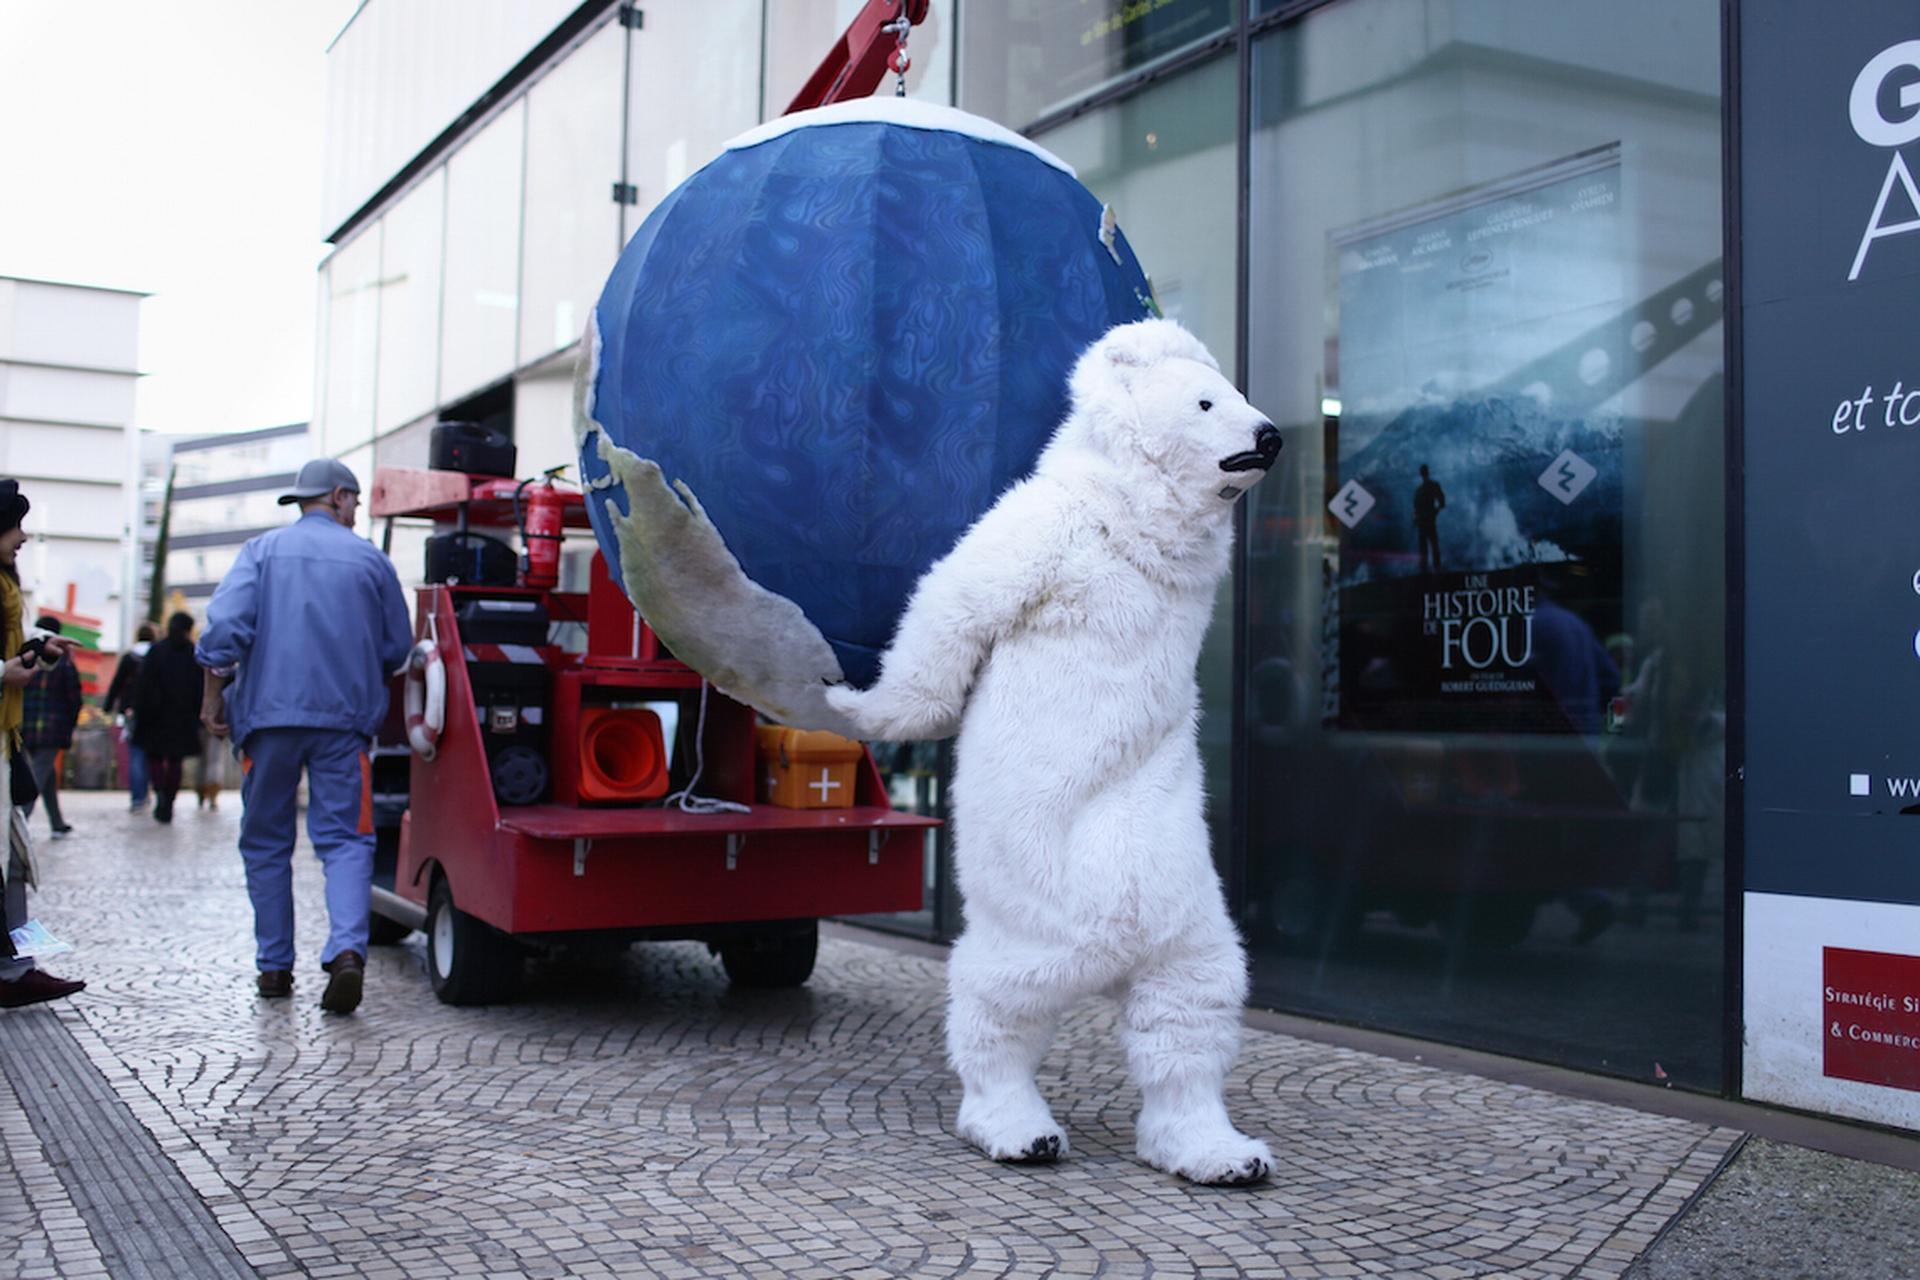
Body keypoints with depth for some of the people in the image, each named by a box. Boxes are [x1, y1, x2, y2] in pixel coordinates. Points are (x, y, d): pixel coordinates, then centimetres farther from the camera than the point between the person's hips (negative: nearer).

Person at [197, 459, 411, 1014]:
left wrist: (214, 697, 1)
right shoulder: (370, 559, 8)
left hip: (269, 716, 1)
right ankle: (347, 949, -23)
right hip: (344, 719, 0)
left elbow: (225, 625, -7)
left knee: (266, 842, 12)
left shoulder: (263, 550, 6)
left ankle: (274, 966, 17)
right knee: (345, 838, -1)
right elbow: (397, 649, 12)